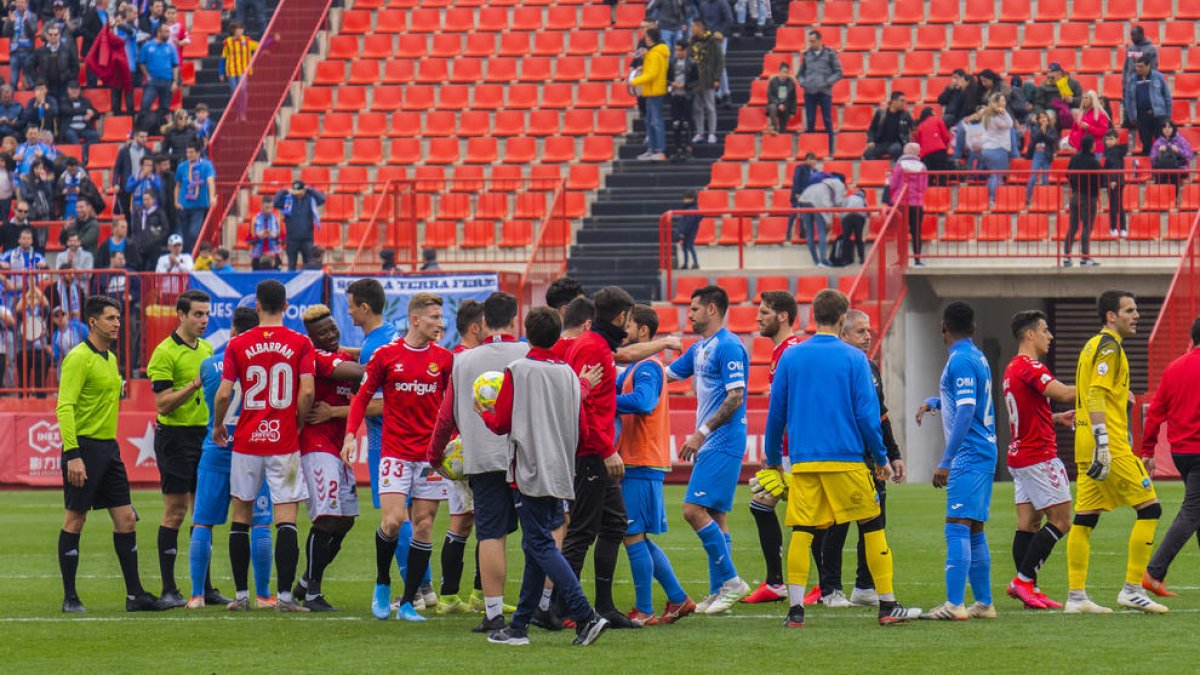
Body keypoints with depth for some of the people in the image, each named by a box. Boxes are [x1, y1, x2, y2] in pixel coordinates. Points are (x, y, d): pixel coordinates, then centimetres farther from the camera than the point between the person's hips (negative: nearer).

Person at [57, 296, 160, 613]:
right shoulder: (79, 358, -12)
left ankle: (134, 594, 9)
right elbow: (64, 408, -18)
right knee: (74, 520, -2)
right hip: (84, 447, -8)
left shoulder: (110, 359, 15)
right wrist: (73, 454, -25)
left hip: (108, 447, 8)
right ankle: (70, 597, 4)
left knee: (126, 520, 5)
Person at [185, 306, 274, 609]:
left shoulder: (209, 365, -1)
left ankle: (198, 593, 4)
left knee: (202, 524, 7)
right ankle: (262, 594, 2)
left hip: (216, 449, 1)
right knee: (259, 524, 3)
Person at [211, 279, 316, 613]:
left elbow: (223, 394, -4)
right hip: (284, 443, -1)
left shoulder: (238, 345, -1)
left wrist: (218, 426, 14)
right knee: (286, 519, -1)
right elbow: (307, 392, -11)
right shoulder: (300, 344, -3)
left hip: (246, 441, 1)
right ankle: (284, 594, -8)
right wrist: (298, 423, 6)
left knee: (241, 516, 11)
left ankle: (241, 594, 10)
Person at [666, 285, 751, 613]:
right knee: (714, 516, 8)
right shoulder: (699, 349, 17)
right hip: (710, 444, 10)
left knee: (694, 510, -15)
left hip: (723, 443, -10)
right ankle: (718, 592, 10)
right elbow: (665, 374, 27)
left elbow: (735, 397, -18)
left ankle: (731, 580, -10)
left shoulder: (729, 346, -13)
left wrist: (701, 433, -18)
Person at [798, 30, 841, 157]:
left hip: (825, 92, -3)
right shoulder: (806, 55, 10)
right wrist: (803, 82, -2)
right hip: (809, 92, 3)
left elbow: (838, 72, 2)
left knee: (827, 121, -1)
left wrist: (827, 82, -11)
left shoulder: (830, 54, 1)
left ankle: (830, 150, 4)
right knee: (810, 122, 3)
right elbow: (800, 73, 18)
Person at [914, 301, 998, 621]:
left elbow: (965, 412, -20)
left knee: (957, 527, -14)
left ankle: (954, 604, -20)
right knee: (974, 531, 13)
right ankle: (983, 603, 16)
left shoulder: (961, 360, -14)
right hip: (984, 452, 10)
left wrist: (946, 462, -19)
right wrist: (932, 402, 22)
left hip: (969, 455, -10)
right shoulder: (977, 357, 15)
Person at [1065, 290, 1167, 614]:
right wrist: (1103, 443, -25)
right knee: (1149, 508, -5)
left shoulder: (1094, 345, 20)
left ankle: (1075, 595, 4)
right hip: (1110, 444, -10)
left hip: (1086, 445, 10)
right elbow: (1096, 396, -19)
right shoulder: (1109, 346, -9)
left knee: (1084, 519, 6)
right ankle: (1132, 589, -6)